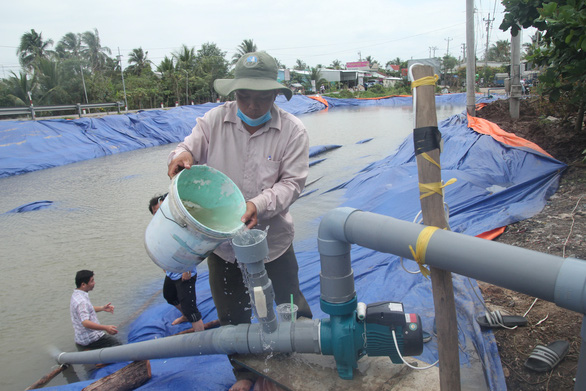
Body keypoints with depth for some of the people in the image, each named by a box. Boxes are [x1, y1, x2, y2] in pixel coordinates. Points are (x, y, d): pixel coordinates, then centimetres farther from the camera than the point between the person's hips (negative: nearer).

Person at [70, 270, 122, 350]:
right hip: (91, 339, -10)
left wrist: (102, 308, 15)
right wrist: (106, 327, -44)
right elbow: (85, 323, -36)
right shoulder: (81, 301, -25)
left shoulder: (76, 295, 8)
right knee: (117, 344, -14)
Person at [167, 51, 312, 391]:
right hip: (222, 240, 3)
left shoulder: (293, 131, -11)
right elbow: (189, 150, 0)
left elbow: (292, 182, -14)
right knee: (232, 316, 18)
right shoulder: (214, 120, -5)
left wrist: (260, 205, -31)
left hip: (273, 240, -2)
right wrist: (182, 155, -26)